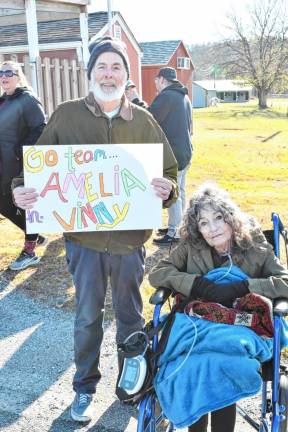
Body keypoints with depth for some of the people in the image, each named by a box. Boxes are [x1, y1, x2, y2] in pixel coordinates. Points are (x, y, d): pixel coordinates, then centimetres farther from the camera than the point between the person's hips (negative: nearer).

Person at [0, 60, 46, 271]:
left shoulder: (28, 99, -9)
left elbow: (41, 128, -17)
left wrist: (23, 152, -19)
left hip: (22, 165, -8)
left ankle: (30, 251, 15)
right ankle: (34, 235, 33)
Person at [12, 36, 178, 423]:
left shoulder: (143, 120, 1)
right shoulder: (66, 116, -2)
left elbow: (169, 171, 5)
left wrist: (167, 190, -18)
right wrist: (22, 192, -18)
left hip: (130, 237, 1)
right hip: (84, 236, -1)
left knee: (130, 312, 18)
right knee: (87, 316, 11)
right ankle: (85, 386, 32)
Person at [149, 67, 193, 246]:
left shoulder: (166, 96, -15)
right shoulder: (185, 97, 15)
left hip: (172, 153, -9)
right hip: (185, 151, 10)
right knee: (179, 192, 17)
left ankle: (174, 234, 1)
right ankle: (177, 226, 27)